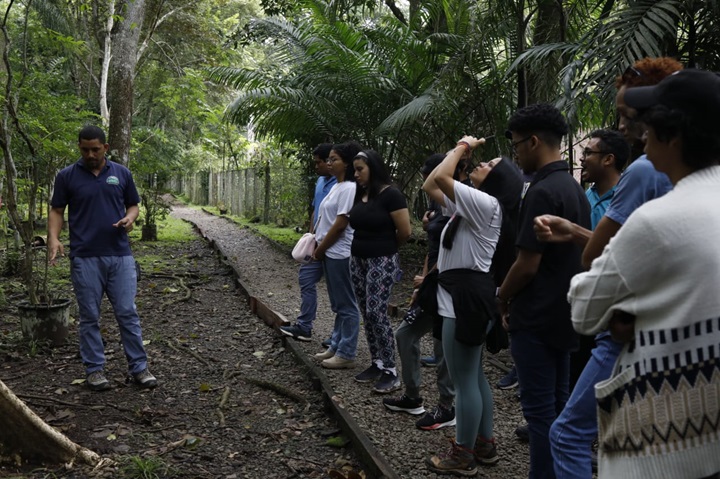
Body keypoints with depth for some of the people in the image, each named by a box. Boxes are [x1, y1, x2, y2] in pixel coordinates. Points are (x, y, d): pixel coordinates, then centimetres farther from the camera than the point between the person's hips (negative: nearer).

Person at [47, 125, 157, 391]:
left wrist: (129, 218, -9)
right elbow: (56, 210, 5)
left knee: (128, 313, 2)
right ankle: (94, 370, 18)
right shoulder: (66, 176, 1)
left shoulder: (122, 173, 6)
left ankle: (139, 368, 11)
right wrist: (53, 239, -12)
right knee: (90, 316, 6)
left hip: (120, 255, 1)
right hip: (85, 258, -1)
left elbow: (133, 205, 14)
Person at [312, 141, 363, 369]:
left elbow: (341, 224, -19)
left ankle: (346, 354, 5)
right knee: (338, 304, 16)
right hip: (331, 253, 10)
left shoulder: (349, 188, -15)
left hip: (340, 254, -10)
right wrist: (319, 246, 12)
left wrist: (320, 249, -12)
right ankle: (336, 347, 26)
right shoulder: (336, 187, 15)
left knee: (346, 305, -2)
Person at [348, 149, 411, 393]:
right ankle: (377, 363, 20)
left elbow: (405, 231, -12)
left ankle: (390, 371, -2)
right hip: (358, 260, 7)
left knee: (377, 313, -11)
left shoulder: (390, 194, -13)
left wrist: (385, 247, 4)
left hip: (382, 262, -7)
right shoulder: (359, 194, 8)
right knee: (366, 314, 9)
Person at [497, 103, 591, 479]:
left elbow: (527, 265, -21)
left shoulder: (541, 192, -19)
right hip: (563, 313, 9)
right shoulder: (574, 188, 10)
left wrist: (502, 299, -2)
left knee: (540, 408, 1)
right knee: (559, 402, 17)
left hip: (537, 318, -9)